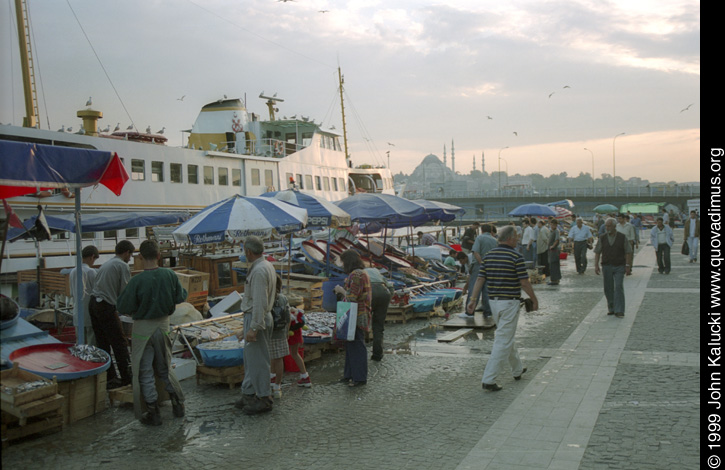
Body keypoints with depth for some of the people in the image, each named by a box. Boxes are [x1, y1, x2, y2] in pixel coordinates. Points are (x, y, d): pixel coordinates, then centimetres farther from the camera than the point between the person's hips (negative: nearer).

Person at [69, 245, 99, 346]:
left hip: (78, 314, 6)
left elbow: (72, 293, 15)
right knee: (92, 343, -1)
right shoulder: (92, 272, -14)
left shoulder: (73, 271, 7)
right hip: (90, 315, -6)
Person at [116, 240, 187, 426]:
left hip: (143, 328, -4)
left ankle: (153, 413, 14)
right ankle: (177, 404, 24)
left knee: (145, 372, 8)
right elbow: (181, 297, 3)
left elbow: (123, 307, -16)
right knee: (165, 367, 22)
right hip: (163, 325, 4)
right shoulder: (170, 275, -11)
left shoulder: (137, 281, -22)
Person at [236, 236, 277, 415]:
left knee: (257, 359, -2)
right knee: (250, 358, 18)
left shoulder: (259, 271, -20)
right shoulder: (267, 266, 12)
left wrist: (253, 328, -25)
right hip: (262, 317, 11)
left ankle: (264, 398, 7)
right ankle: (249, 394, 28)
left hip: (256, 318, -11)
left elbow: (260, 302, -25)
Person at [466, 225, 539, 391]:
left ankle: (518, 370, 40)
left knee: (508, 336, 23)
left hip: (494, 302, 7)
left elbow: (480, 280, 1)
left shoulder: (488, 256, 4)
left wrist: (473, 300, 2)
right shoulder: (516, 257, -13)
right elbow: (524, 283, -12)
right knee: (503, 342, -4)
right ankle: (488, 379, -8)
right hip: (510, 303, -7)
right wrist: (534, 299, 2)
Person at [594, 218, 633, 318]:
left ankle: (619, 311, -11)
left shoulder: (622, 238, -1)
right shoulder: (602, 238, 4)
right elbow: (597, 252, 5)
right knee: (608, 289, 7)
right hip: (606, 266, 2)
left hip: (619, 267, -2)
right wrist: (596, 265, -4)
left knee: (618, 288, -11)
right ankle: (611, 308, 21)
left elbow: (628, 252, 1)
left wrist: (628, 266, -4)